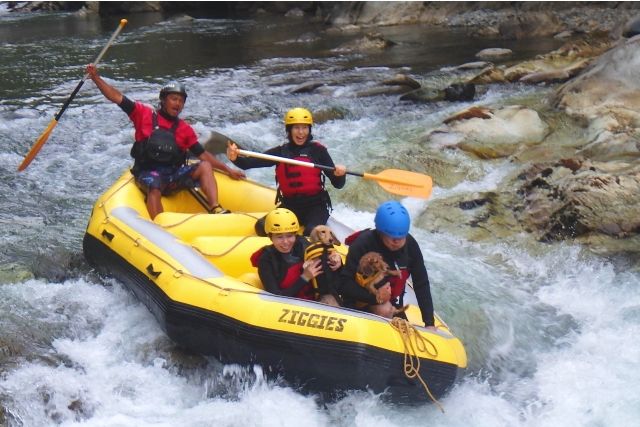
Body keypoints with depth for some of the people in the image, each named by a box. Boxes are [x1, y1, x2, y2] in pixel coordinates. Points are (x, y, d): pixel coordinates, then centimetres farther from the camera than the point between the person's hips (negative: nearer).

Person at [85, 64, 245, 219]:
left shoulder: (185, 129, 13)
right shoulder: (145, 114, 6)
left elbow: (204, 155, 13)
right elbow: (117, 97, 2)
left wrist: (228, 169, 5)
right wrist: (95, 77, -8)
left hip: (173, 174, 4)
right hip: (148, 173, -4)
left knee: (205, 166, -16)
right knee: (154, 187, -36)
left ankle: (216, 211, -31)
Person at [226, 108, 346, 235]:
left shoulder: (318, 150, -2)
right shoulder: (281, 152, 5)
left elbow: (338, 184, -2)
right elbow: (249, 163, -6)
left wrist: (339, 175, -26)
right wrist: (235, 158, -27)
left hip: (315, 206, -3)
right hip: (289, 206, 3)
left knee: (312, 233, -31)